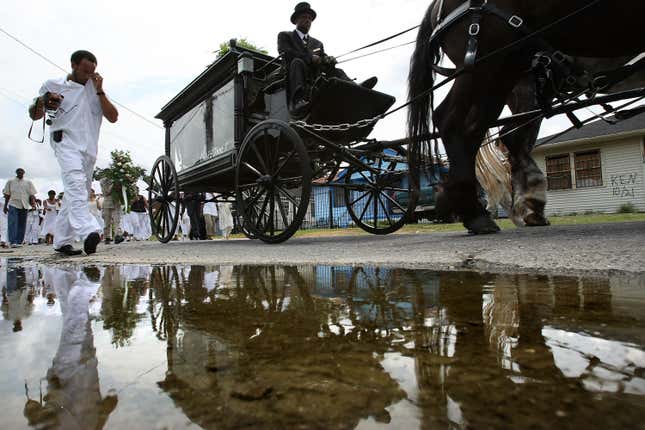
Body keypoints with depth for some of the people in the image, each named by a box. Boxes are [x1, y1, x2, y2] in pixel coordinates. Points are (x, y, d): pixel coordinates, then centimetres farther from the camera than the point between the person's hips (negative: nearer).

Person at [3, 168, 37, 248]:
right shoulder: (10, 182, 11)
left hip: (24, 206, 2)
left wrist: (33, 203, -7)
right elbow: (7, 195, 11)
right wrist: (5, 205, 6)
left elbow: (31, 195, 8)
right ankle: (13, 242, -17)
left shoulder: (28, 182, 13)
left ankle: (19, 242, 9)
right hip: (13, 205, -2)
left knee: (22, 225, 4)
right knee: (13, 223, -12)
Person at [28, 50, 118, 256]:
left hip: (89, 148, 5)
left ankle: (62, 241, 12)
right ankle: (88, 231, -45)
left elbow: (113, 117, 8)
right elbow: (34, 115, 15)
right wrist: (43, 102, -7)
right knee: (76, 182, -28)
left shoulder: (95, 89, 19)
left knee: (78, 193, 4)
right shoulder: (53, 85, 11)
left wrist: (100, 91, -1)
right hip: (65, 141, -4)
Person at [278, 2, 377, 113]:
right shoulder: (284, 36, 17)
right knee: (297, 62, -31)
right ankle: (297, 100, -55)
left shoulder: (317, 43, 29)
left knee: (337, 71, -15)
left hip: (314, 81, 4)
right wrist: (310, 58, -16)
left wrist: (329, 60, -10)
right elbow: (286, 53, -4)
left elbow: (324, 63, 15)